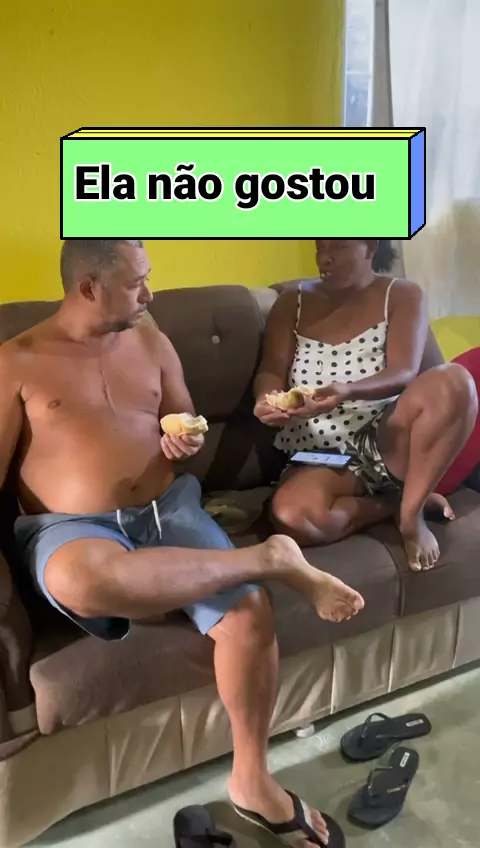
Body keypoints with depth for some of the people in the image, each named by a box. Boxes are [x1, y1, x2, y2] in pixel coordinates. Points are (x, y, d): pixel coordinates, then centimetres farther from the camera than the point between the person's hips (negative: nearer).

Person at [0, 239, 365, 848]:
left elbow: (184, 421, 20)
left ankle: (251, 778, 1)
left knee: (249, 611, -22)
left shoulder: (149, 340, 13)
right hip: (72, 529, -3)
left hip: (168, 509, 4)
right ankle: (275, 558, -26)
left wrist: (186, 442, -3)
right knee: (87, 580, -42)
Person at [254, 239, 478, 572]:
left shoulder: (402, 296, 3)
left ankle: (411, 510, -16)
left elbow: (403, 375, -12)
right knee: (291, 517, -34)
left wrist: (347, 391, -33)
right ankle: (395, 500, -7)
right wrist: (267, 399, -23)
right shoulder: (292, 304, 11)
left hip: (386, 443, -1)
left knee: (453, 381, -30)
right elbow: (271, 372, 3)